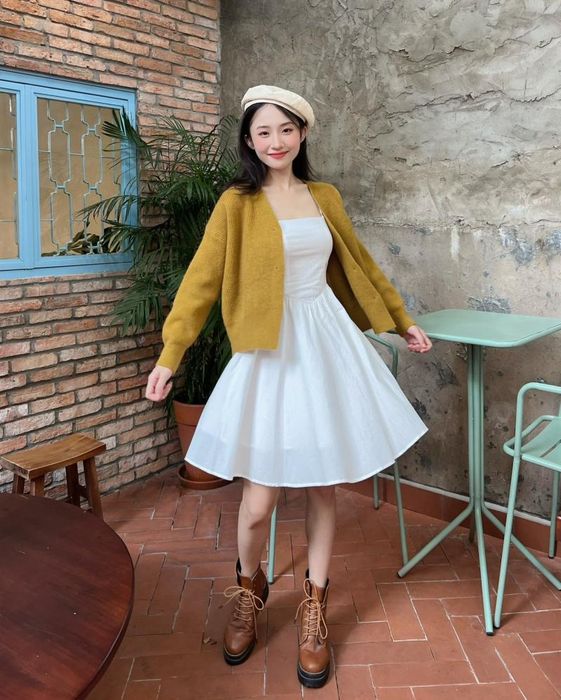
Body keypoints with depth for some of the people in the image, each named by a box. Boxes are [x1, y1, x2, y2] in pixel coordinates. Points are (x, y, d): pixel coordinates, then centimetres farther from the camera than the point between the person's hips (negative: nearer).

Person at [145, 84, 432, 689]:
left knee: (323, 485, 8)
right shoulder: (237, 203, -1)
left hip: (328, 345, 4)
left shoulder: (325, 198, 11)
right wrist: (170, 354, -14)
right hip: (271, 354, -3)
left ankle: (313, 606, 27)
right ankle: (249, 590, 30)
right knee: (259, 500, -2)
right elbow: (202, 278, -6)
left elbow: (359, 263, 20)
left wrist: (402, 320, 24)